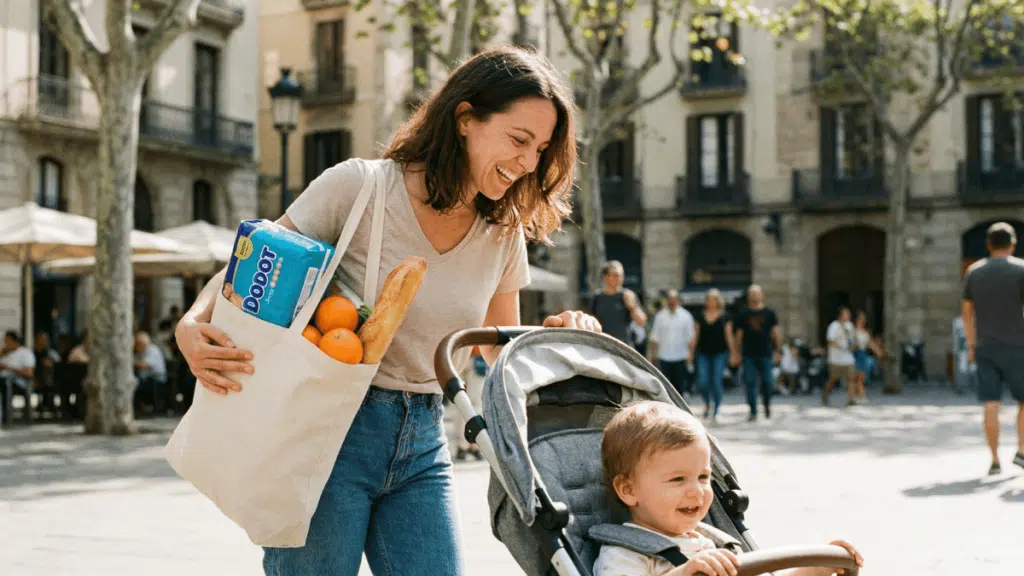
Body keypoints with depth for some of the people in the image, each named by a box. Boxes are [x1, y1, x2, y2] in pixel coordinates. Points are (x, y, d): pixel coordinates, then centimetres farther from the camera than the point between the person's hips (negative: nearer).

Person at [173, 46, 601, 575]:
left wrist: (555, 334, -4)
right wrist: (192, 326, -25)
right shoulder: (360, 188, -11)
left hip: (423, 445, 5)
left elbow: (500, 351, 17)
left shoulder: (504, 234, 6)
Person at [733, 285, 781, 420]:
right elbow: (739, 334, 9)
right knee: (750, 384, -3)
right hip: (748, 355, 1)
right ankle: (753, 412, 3)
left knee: (768, 383, -1)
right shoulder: (743, 314, 7)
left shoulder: (769, 313, 4)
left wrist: (779, 351, -2)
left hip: (765, 354, -1)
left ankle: (767, 404, 26)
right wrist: (737, 354, 7)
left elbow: (776, 332, 4)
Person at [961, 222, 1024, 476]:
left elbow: (966, 311, 11)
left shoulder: (974, 271, 8)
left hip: (984, 348, 3)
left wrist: (971, 344, 17)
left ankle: (995, 460, 1)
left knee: (991, 404, 2)